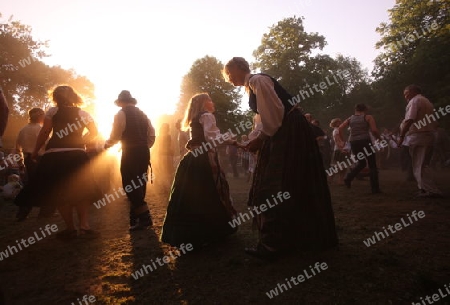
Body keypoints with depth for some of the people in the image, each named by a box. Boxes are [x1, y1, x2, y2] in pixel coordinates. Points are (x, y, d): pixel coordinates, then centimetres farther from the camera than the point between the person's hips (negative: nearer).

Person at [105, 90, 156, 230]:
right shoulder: (142, 114, 15)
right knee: (139, 185, 12)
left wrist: (106, 144, 10)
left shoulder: (121, 114, -4)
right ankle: (136, 218, 20)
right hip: (144, 152, 7)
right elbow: (152, 135, 10)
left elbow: (115, 136, -9)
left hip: (130, 153, -7)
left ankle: (145, 217, -6)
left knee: (130, 185, -2)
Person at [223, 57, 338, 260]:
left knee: (278, 187, -11)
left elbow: (275, 110, -20)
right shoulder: (251, 87, 20)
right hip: (281, 133, 10)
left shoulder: (258, 80, -10)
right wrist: (253, 139, 11)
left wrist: (261, 138, -14)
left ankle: (274, 244, -6)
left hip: (290, 131, -10)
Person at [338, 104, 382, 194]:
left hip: (353, 142, 5)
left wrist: (342, 140, 7)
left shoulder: (350, 118, 14)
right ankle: (375, 188, 4)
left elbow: (340, 128, 2)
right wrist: (378, 138, 7)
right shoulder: (368, 117, 4)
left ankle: (348, 178, 3)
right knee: (372, 165, 5)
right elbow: (374, 130, -8)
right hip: (365, 141, -4)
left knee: (361, 163, 22)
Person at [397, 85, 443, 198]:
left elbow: (409, 120, -19)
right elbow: (435, 123, 24)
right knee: (423, 165, 14)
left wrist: (401, 136, -16)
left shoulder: (414, 101, -5)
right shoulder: (427, 102, 25)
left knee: (419, 166, -9)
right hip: (430, 136, 10)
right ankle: (425, 189, 15)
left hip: (418, 136, -10)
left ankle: (432, 191, -12)